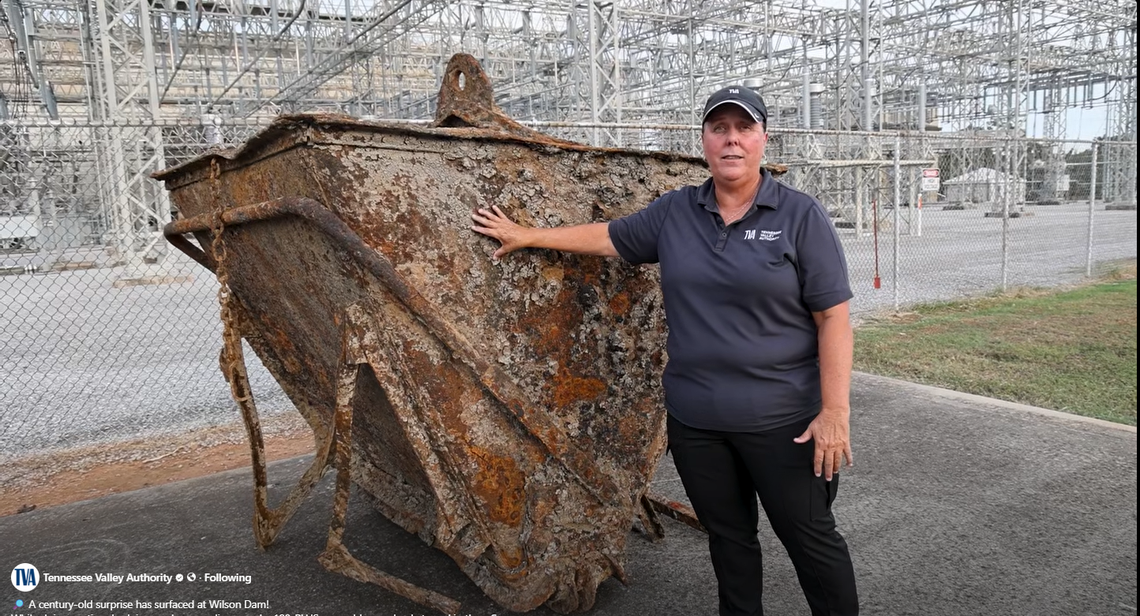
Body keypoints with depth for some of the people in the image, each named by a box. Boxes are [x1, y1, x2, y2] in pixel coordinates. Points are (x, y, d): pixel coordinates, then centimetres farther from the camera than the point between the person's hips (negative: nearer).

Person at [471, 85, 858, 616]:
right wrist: (527, 236, 21)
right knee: (728, 538, 18)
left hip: (783, 420, -3)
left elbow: (833, 318, -9)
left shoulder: (801, 216, -7)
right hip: (694, 418, 4)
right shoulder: (674, 212, 4)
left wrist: (835, 411, -14)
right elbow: (608, 236, 16)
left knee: (811, 539, 9)